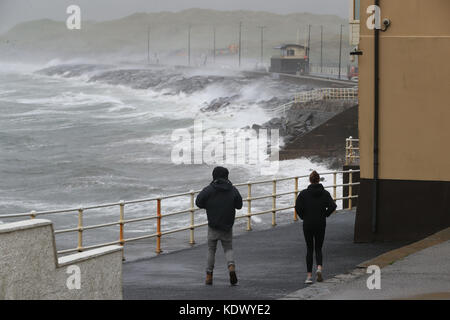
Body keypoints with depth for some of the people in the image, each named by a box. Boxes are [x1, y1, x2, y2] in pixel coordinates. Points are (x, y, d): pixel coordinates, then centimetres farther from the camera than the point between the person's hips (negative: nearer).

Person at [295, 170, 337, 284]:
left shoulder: (304, 193, -5)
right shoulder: (325, 193, -1)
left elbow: (298, 207, -15)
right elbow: (332, 206, -12)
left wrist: (303, 216, 1)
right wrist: (325, 215, 2)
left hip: (308, 224, -1)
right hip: (321, 225, 1)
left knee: (309, 249, 9)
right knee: (318, 248, 13)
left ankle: (309, 275, 4)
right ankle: (319, 268, -14)